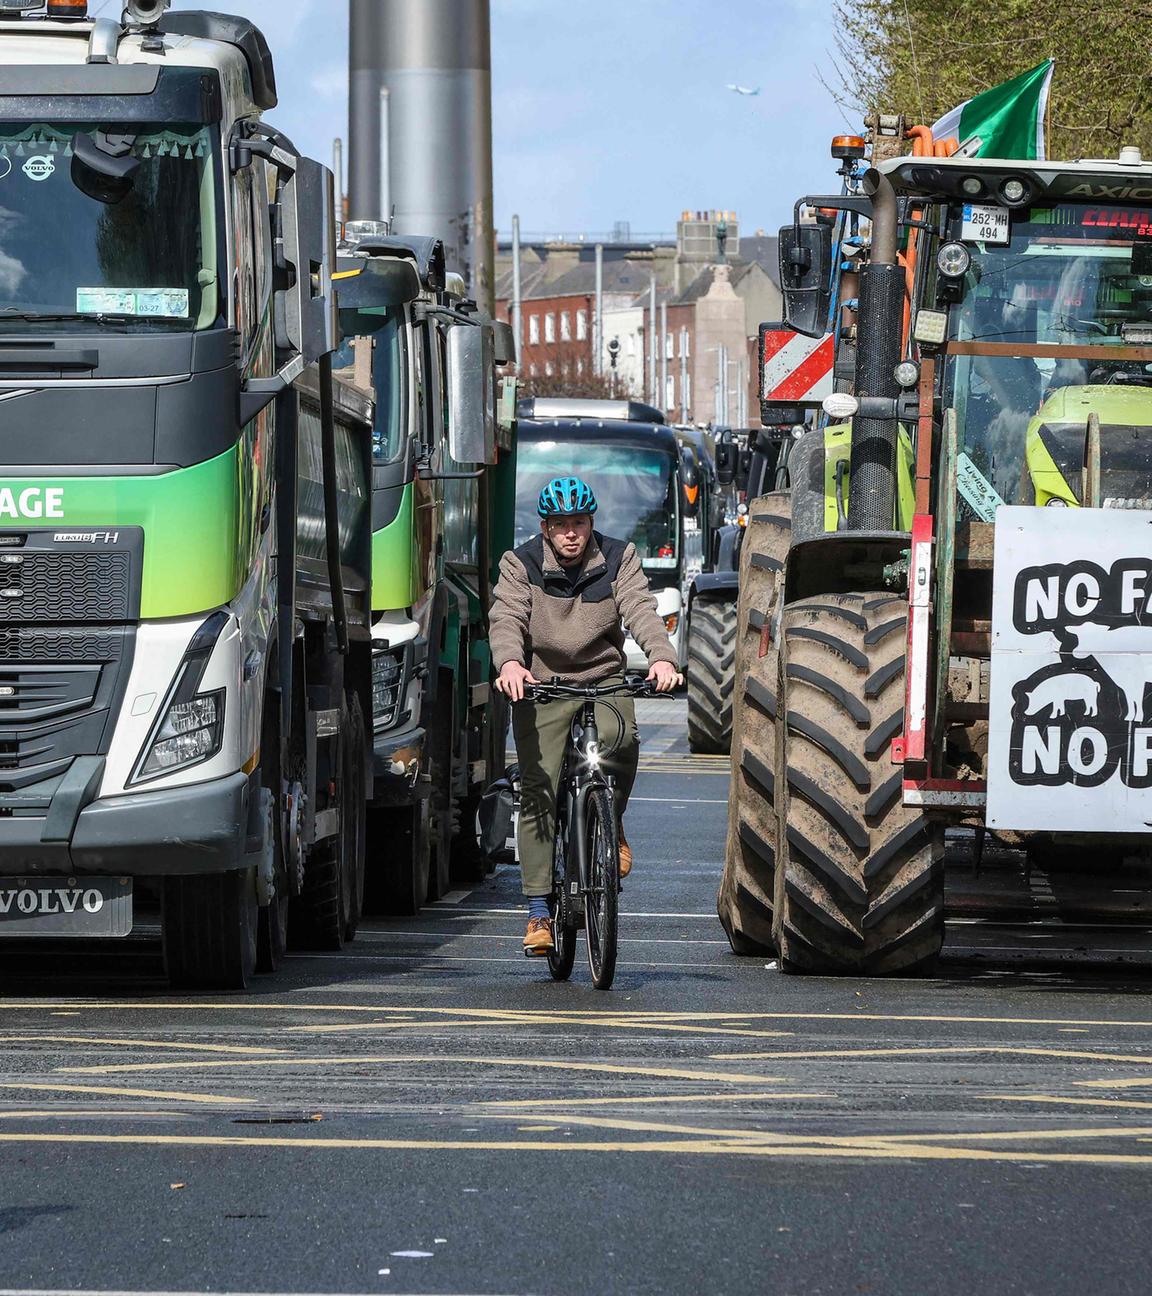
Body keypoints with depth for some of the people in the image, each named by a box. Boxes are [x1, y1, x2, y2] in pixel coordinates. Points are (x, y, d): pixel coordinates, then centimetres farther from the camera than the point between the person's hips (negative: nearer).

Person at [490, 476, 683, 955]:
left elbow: (641, 612, -14)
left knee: (622, 740, -31)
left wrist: (662, 658, -34)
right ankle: (539, 912, -4)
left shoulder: (619, 560, 0)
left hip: (605, 680, 1)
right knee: (538, 797, -9)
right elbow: (507, 618, -17)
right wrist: (509, 663, -39)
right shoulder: (520, 565, -3)